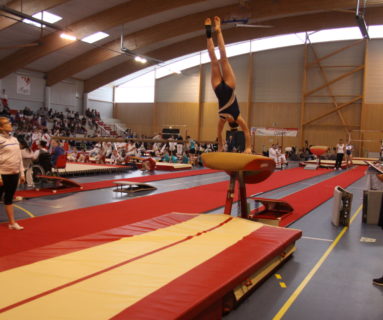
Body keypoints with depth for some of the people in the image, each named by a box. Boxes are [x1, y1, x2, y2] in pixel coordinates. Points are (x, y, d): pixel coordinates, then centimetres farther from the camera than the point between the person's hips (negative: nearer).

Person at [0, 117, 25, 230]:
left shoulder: (14, 139, 10)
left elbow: (19, 157, 15)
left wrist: (21, 173, 14)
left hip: (14, 173, 6)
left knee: (9, 198, 13)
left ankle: (12, 223, 17)